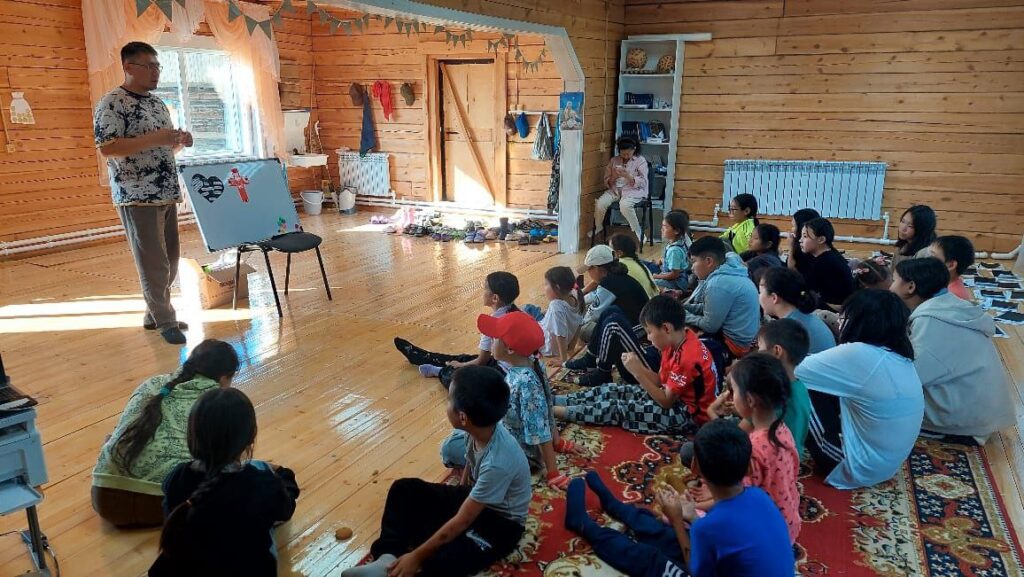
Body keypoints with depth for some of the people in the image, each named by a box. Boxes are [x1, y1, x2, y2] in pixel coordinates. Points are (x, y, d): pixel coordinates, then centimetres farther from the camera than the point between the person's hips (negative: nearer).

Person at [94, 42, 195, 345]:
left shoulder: (158, 103, 15)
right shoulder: (112, 103, -9)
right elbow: (106, 148, -19)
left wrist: (180, 141, 0)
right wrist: (154, 138, -24)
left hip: (166, 193, 8)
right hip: (137, 196, -8)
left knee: (170, 258, 12)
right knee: (153, 262, -2)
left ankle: (155, 313, 25)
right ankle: (165, 320, 9)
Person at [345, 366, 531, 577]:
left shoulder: (498, 463, -37)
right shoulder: (484, 428, -16)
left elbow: (462, 521, -30)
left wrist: (416, 557, -23)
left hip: (500, 523, -8)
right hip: (475, 498, 8)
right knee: (404, 489, -4)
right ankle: (388, 559, -15)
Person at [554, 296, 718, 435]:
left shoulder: (688, 357, -29)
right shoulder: (678, 340, 0)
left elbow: (666, 402, -23)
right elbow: (661, 381, 5)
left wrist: (637, 372, -23)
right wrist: (639, 367, -13)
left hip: (689, 415, -9)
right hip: (674, 396, 9)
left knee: (618, 409, -16)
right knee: (611, 390, 0)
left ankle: (551, 410, -13)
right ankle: (552, 401, -1)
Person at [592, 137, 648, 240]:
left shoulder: (641, 161, -1)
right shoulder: (614, 160, 10)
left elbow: (643, 183, -9)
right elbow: (606, 181, 13)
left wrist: (628, 176, -23)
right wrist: (613, 177, -11)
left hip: (634, 191, -4)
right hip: (615, 190, 4)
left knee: (624, 205, -37)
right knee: (600, 203, -24)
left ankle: (638, 233, -19)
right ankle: (598, 227, 6)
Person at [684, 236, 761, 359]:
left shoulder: (718, 284, -25)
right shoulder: (728, 273, 4)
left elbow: (710, 326, -18)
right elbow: (710, 308, 13)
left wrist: (684, 316, -5)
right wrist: (682, 307, 5)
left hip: (737, 343, -9)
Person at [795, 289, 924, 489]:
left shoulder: (859, 354, -25)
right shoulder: (900, 358, 2)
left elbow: (794, 370, -17)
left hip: (861, 467, -9)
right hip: (887, 463, 9)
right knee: (820, 386, 11)